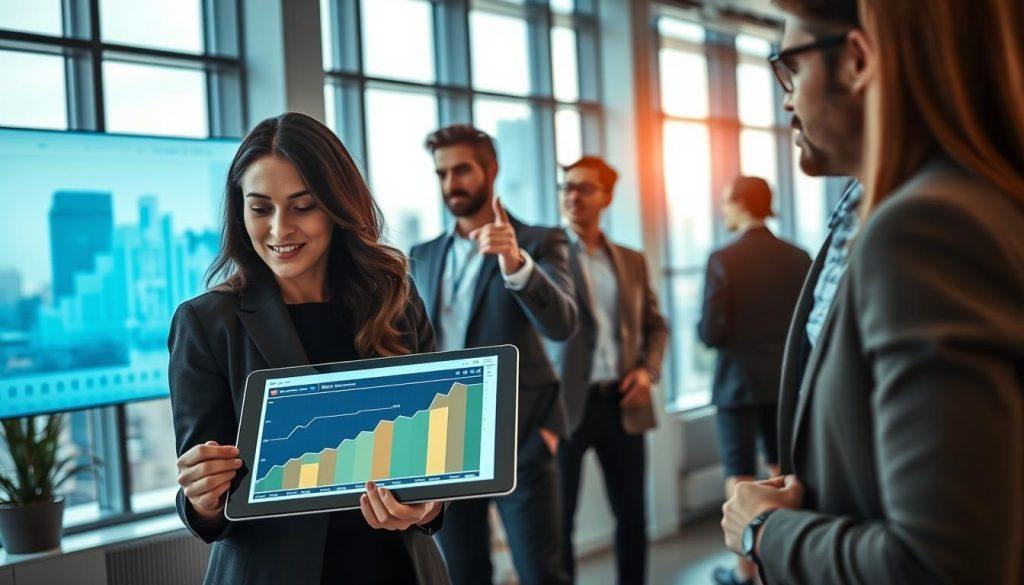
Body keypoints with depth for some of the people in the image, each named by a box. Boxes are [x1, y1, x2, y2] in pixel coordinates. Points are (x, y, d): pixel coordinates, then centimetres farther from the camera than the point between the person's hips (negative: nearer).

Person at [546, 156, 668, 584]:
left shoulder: (631, 260, 13)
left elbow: (655, 324, 20)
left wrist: (648, 369, 0)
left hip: (622, 403, 4)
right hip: (565, 402, -4)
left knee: (632, 515, 10)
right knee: (557, 520, 2)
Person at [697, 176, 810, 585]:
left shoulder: (723, 260, -15)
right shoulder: (798, 258, -2)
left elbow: (710, 333, -17)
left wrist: (704, 328, 5)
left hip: (739, 380, -4)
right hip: (786, 379, 4)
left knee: (740, 475, 4)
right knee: (782, 468, 19)